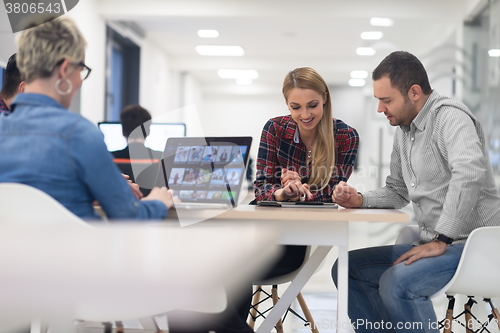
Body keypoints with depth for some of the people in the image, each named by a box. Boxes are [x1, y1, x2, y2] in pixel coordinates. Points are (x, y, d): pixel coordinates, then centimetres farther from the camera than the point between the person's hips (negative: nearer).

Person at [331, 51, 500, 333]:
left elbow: (469, 173, -33)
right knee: (346, 269, 5)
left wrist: (441, 241, -29)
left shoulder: (449, 116, -15)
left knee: (397, 284, -32)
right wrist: (360, 200, 3)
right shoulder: (403, 130, 14)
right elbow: (398, 192, 22)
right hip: (437, 243, 10)